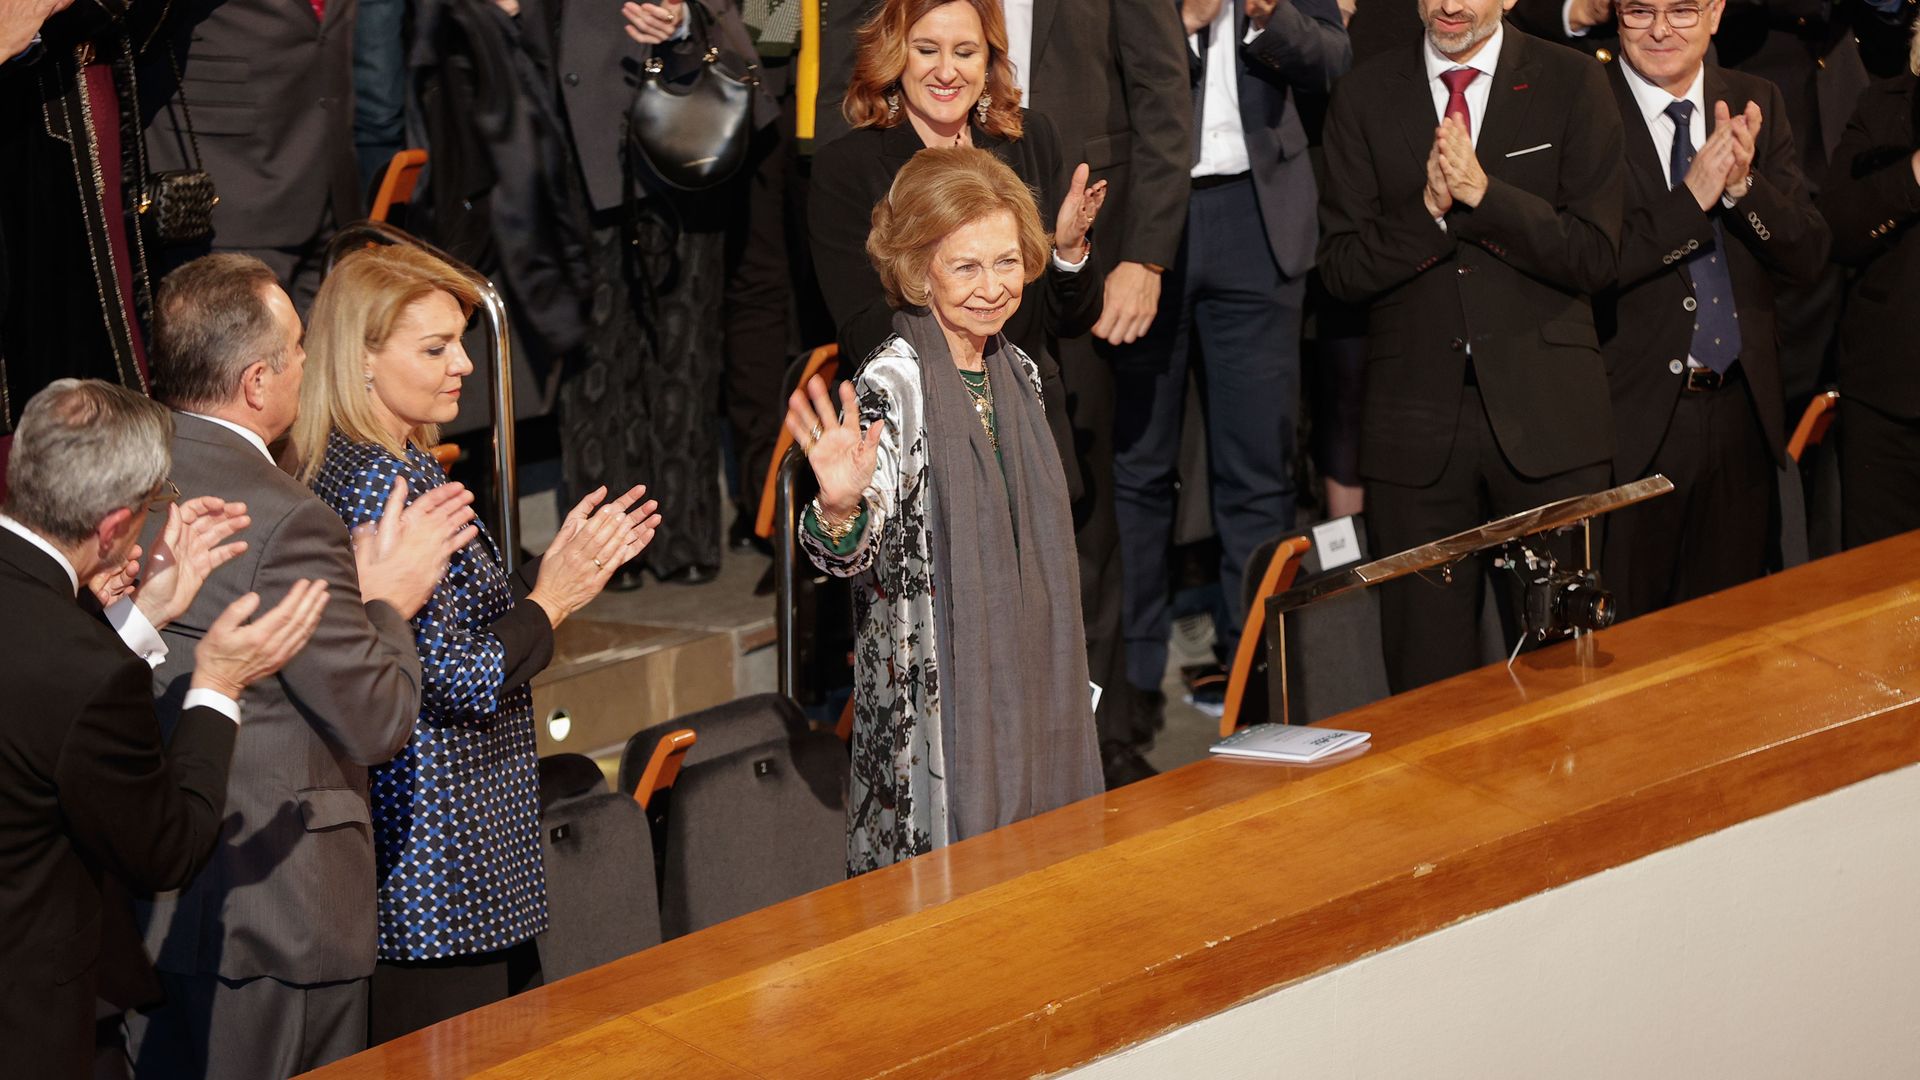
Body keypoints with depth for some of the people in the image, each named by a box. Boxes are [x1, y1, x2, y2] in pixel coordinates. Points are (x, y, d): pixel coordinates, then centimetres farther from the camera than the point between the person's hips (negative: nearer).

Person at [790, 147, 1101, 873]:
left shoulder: (1017, 372, 8)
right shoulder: (890, 386, -15)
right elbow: (856, 554, -22)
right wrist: (840, 508, -44)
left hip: (1024, 684, 7)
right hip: (933, 696, -7)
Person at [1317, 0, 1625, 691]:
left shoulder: (1572, 84, 3)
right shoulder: (1365, 97, 7)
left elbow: (1595, 258, -5)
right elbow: (1341, 270, 1)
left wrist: (1484, 193, -15)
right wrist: (1428, 207, -14)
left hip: (1545, 416, -1)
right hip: (1415, 420, 1)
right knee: (1426, 676, 5)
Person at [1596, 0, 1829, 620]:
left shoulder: (1756, 105, 7)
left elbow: (1809, 258, 1)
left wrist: (1742, 184, -16)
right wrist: (1692, 197, -25)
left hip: (1741, 412, 5)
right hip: (1634, 417, -5)